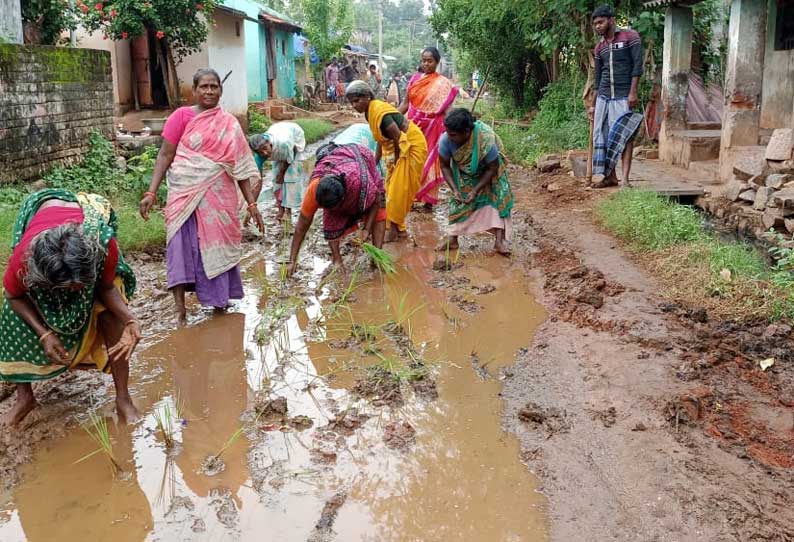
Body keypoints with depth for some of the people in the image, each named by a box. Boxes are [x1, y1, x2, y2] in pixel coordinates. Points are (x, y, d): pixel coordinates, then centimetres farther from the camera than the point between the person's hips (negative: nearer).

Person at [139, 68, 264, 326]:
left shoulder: (230, 124, 9)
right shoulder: (182, 116, 1)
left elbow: (241, 166, 9)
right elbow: (165, 155, -1)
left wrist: (251, 203, 6)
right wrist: (151, 192, -9)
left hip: (219, 198, 3)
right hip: (186, 195, -2)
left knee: (217, 249, 7)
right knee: (183, 246, -8)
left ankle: (220, 303, 21)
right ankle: (180, 307, -6)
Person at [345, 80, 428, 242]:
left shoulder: (380, 112, -27)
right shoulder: (370, 112, 1)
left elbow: (398, 138, -26)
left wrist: (396, 161, -13)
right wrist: (374, 164, 8)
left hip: (411, 147, -10)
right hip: (398, 149, 10)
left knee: (399, 190, -4)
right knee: (391, 189, 13)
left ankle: (394, 230, 5)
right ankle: (399, 229, 22)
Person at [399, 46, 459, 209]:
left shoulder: (443, 84, -4)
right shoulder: (415, 79, 6)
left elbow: (445, 110, -6)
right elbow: (405, 103, 8)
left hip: (432, 128, -3)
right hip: (413, 127, 3)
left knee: (429, 161, 4)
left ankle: (429, 198, 12)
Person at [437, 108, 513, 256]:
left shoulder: (486, 140, -41)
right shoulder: (446, 140, -33)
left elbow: (493, 168, -27)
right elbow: (445, 166, -17)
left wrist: (475, 191, -30)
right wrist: (454, 190, -27)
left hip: (487, 170, -3)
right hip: (463, 172, 3)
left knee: (498, 196, -16)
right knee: (458, 201, -4)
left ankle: (499, 241, -19)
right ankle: (452, 239, 4)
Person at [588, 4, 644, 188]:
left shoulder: (630, 37, -1)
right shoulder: (599, 47, 15)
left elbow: (637, 65, -8)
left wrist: (633, 92, -17)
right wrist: (593, 104, 17)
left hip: (623, 97, -6)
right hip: (603, 97, 6)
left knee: (625, 136, -8)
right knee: (602, 136, 3)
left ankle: (625, 179, -9)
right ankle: (610, 175, 10)